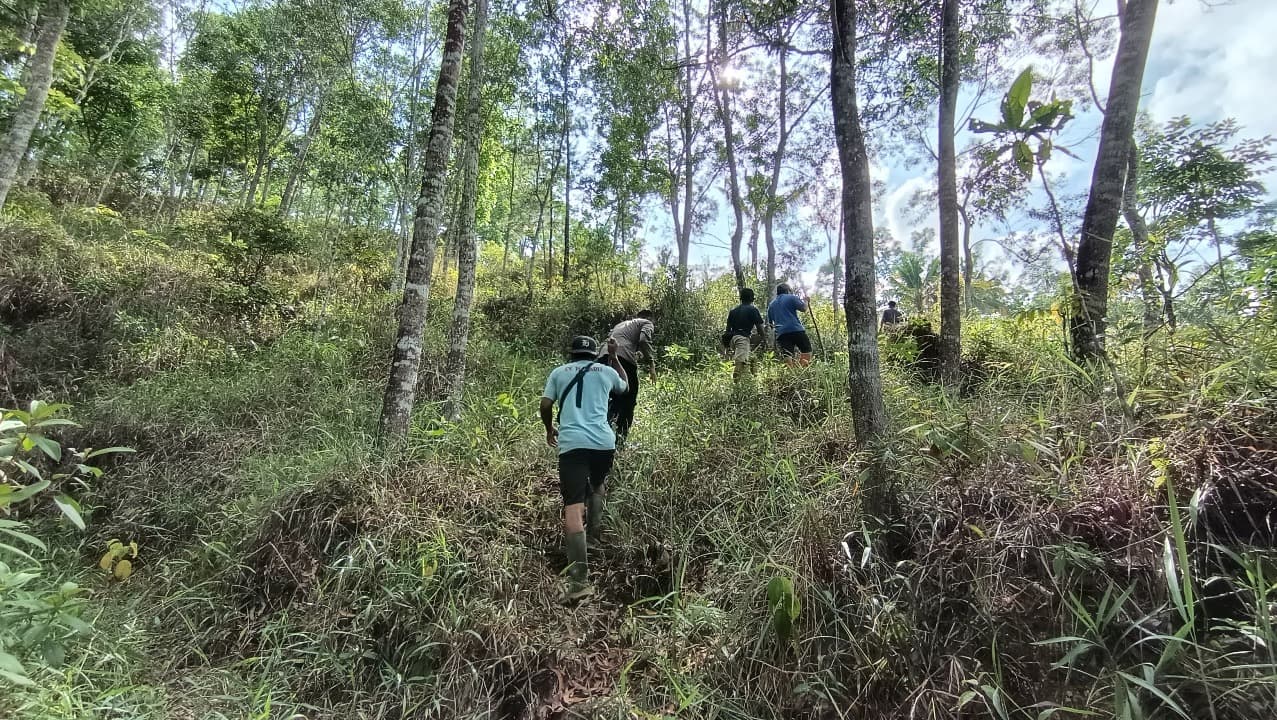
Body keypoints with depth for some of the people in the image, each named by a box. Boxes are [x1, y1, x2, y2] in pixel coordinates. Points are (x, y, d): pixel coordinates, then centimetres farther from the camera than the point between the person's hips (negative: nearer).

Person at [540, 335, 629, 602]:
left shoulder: (559, 372, 17)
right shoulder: (606, 371, 18)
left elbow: (545, 405, 12)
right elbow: (625, 386, 38)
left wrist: (549, 429, 30)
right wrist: (614, 356, 45)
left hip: (572, 443, -2)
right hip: (604, 441, 2)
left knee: (573, 507, -9)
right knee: (597, 484, 35)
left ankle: (579, 580, -17)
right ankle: (596, 532, 24)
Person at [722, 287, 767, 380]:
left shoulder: (733, 310, 21)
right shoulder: (753, 309, 5)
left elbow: (728, 328, 20)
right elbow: (759, 327, 2)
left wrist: (727, 345, 24)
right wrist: (765, 340, 12)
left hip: (732, 338, 6)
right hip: (743, 338, -6)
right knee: (741, 362, -15)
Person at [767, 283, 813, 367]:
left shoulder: (771, 305, 22)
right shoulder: (791, 297, 7)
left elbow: (770, 322, 26)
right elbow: (803, 309, 2)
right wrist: (805, 301, 21)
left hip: (781, 333, 4)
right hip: (796, 329, -4)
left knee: (787, 357, -2)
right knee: (806, 351, 2)